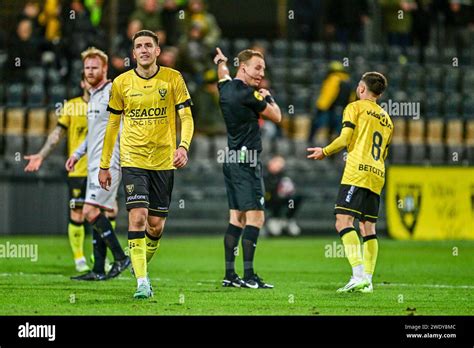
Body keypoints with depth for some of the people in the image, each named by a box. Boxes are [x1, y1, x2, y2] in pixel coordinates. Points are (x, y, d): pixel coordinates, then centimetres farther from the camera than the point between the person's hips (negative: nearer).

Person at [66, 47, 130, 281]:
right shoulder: (93, 95, 19)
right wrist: (78, 153, 29)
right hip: (94, 164, 9)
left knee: (91, 211, -16)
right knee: (96, 216, 7)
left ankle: (120, 258, -9)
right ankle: (98, 270, 8)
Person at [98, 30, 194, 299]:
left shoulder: (173, 78, 1)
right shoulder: (122, 83, 3)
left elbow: (186, 117, -1)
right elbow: (113, 124, 11)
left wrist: (184, 146, -21)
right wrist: (104, 165, 10)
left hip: (164, 161, 1)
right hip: (132, 160, -1)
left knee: (156, 225, 5)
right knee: (138, 216, -15)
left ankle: (142, 264, 34)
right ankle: (142, 282, -15)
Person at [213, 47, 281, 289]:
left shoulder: (226, 87, 9)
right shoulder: (248, 94, -15)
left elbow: (222, 73, 35)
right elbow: (276, 117, -3)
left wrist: (221, 61, 57)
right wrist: (268, 97, 16)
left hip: (230, 159, 9)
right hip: (246, 161, -9)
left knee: (237, 218, 10)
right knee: (255, 216, -11)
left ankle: (229, 274, 8)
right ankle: (248, 275, -17)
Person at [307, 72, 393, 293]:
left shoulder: (356, 107, 4)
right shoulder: (386, 120, 23)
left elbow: (345, 139, -7)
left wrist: (325, 152, 9)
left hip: (357, 172, -7)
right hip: (377, 176, 7)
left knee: (343, 221, -13)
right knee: (368, 227, 9)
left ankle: (359, 274, -27)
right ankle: (367, 281, 4)